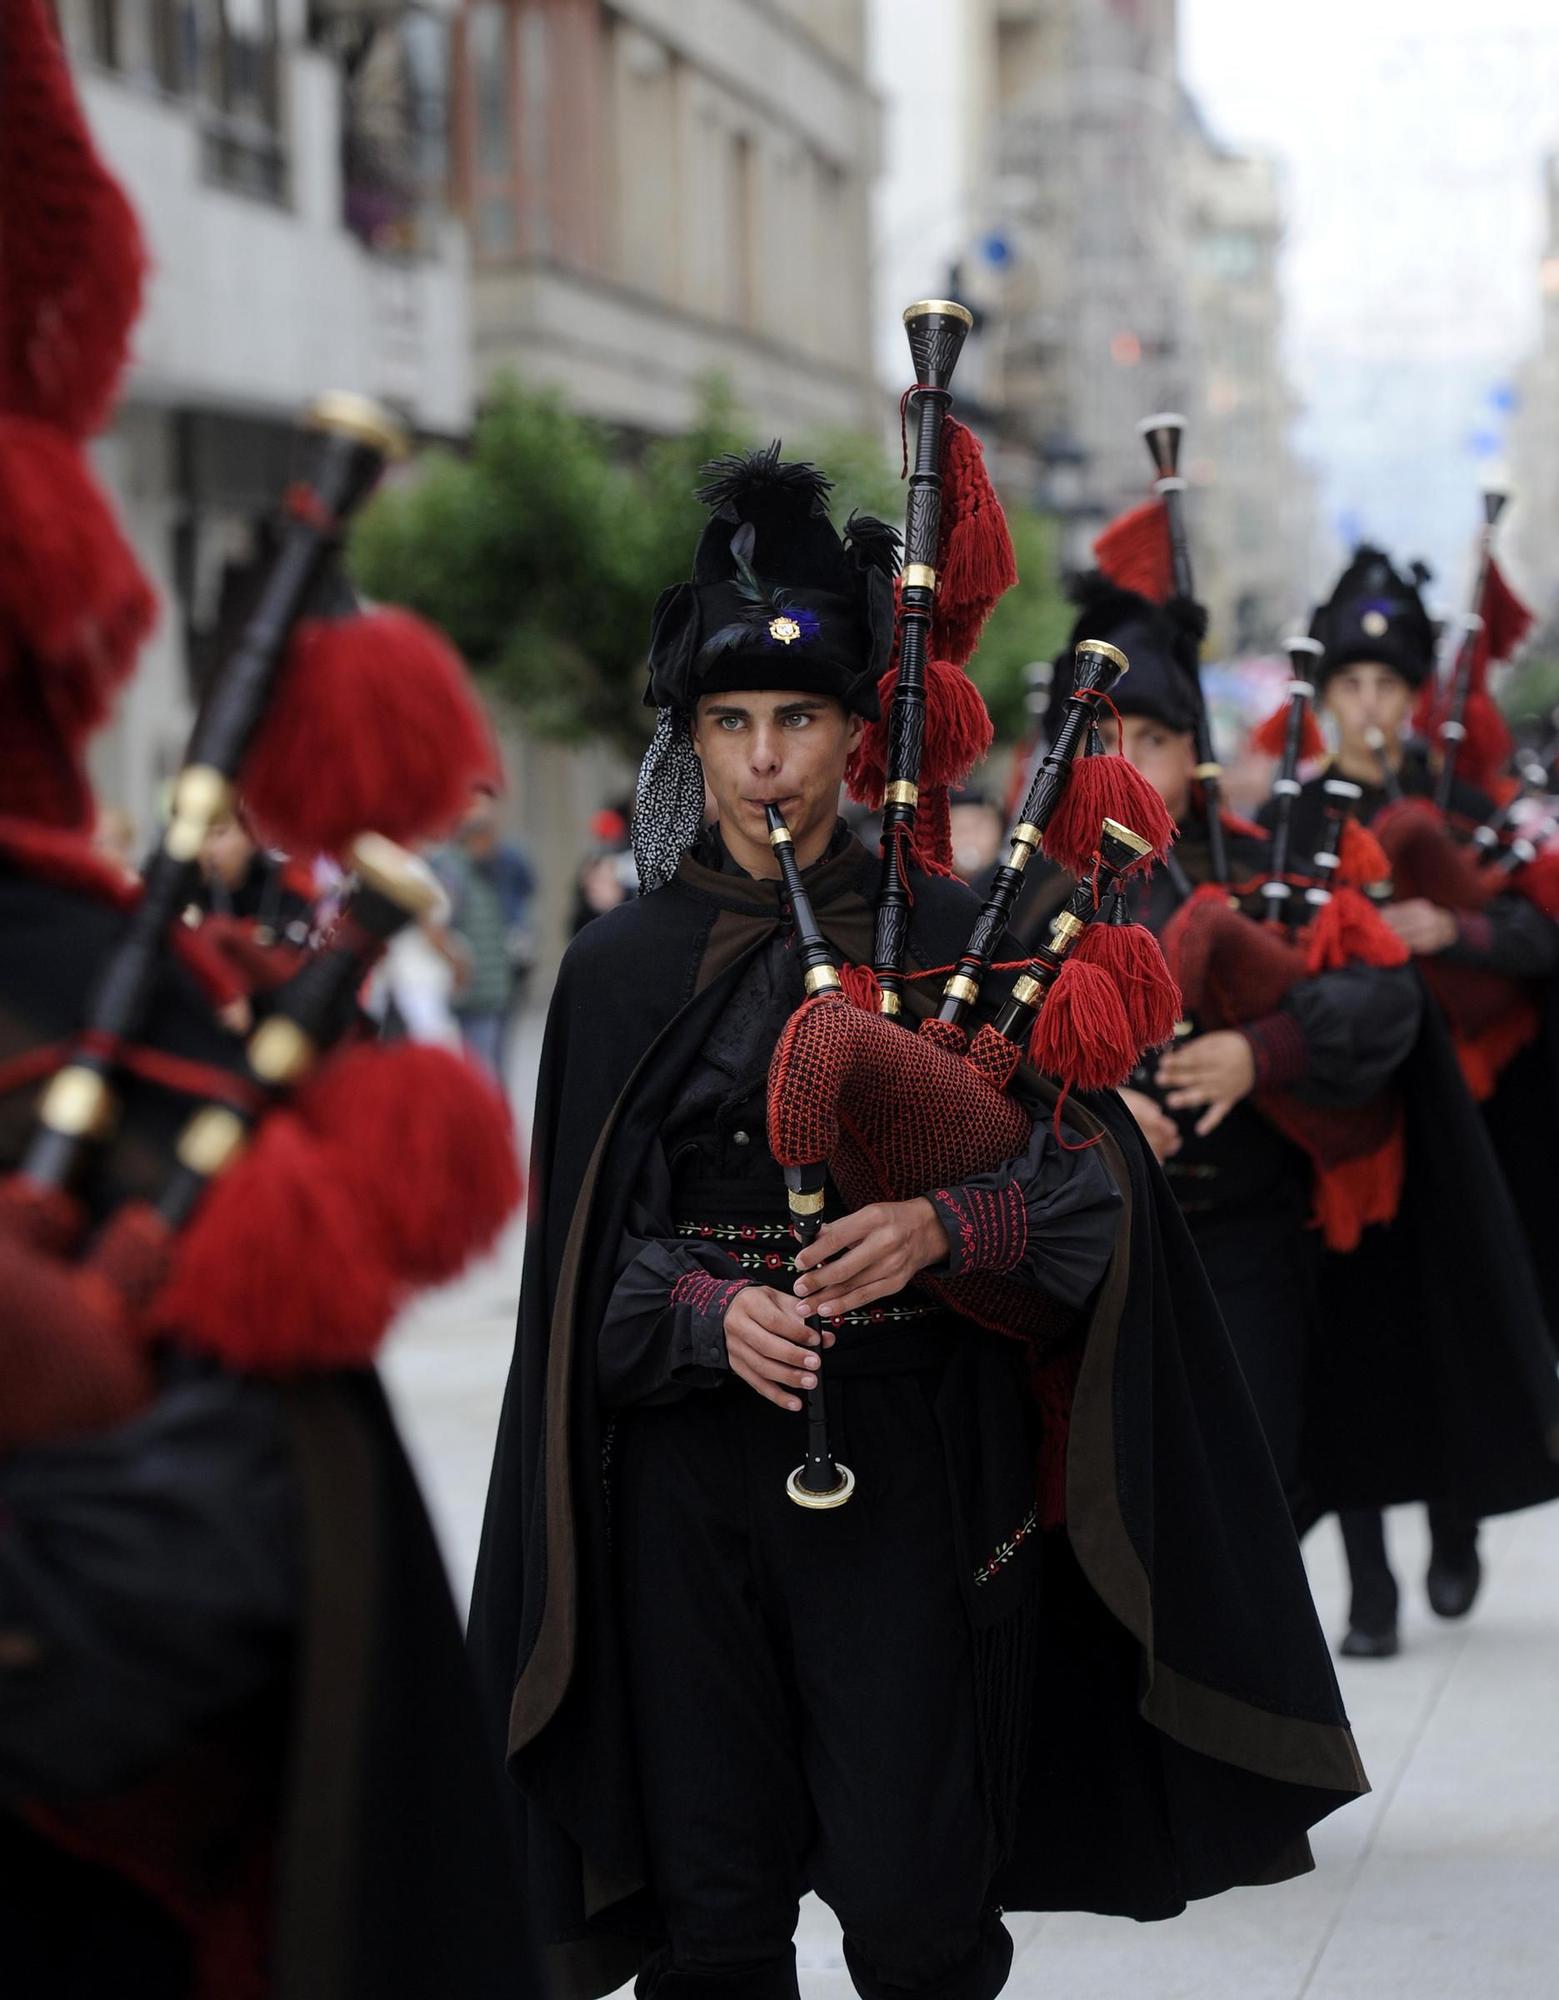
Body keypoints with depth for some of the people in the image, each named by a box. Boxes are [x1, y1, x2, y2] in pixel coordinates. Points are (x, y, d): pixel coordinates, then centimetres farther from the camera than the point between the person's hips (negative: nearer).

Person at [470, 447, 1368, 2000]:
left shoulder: (947, 937, 4)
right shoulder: (622, 968, 7)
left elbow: (1092, 1176, 0)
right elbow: (591, 1248, 5)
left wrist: (944, 1228, -19)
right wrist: (715, 1313, -15)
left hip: (903, 1463, -1)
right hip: (692, 1475, 1)